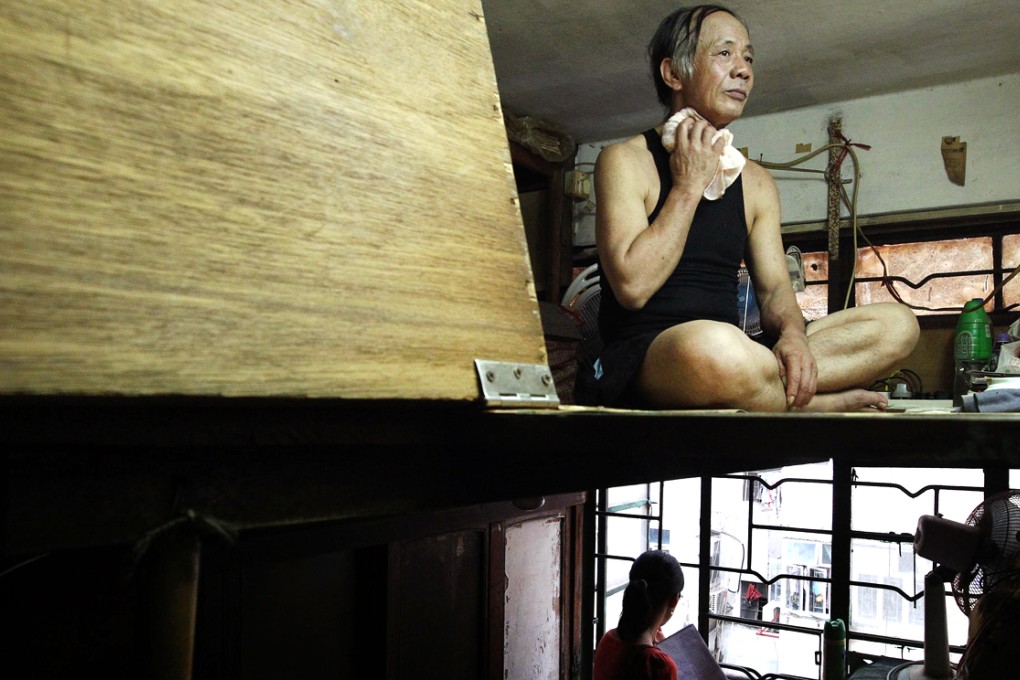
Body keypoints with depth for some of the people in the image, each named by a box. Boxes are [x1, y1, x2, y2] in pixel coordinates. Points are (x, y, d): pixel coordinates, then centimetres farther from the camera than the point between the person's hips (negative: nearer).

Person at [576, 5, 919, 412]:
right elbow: (632, 286, -15)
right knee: (712, 347, -42)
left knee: (897, 325, -7)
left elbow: (774, 287, 10)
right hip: (640, 358, -6)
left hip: (726, 357, 6)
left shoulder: (756, 183, 16)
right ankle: (820, 405, -14)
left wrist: (792, 333, -13)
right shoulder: (625, 161, -2)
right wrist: (689, 187, -10)